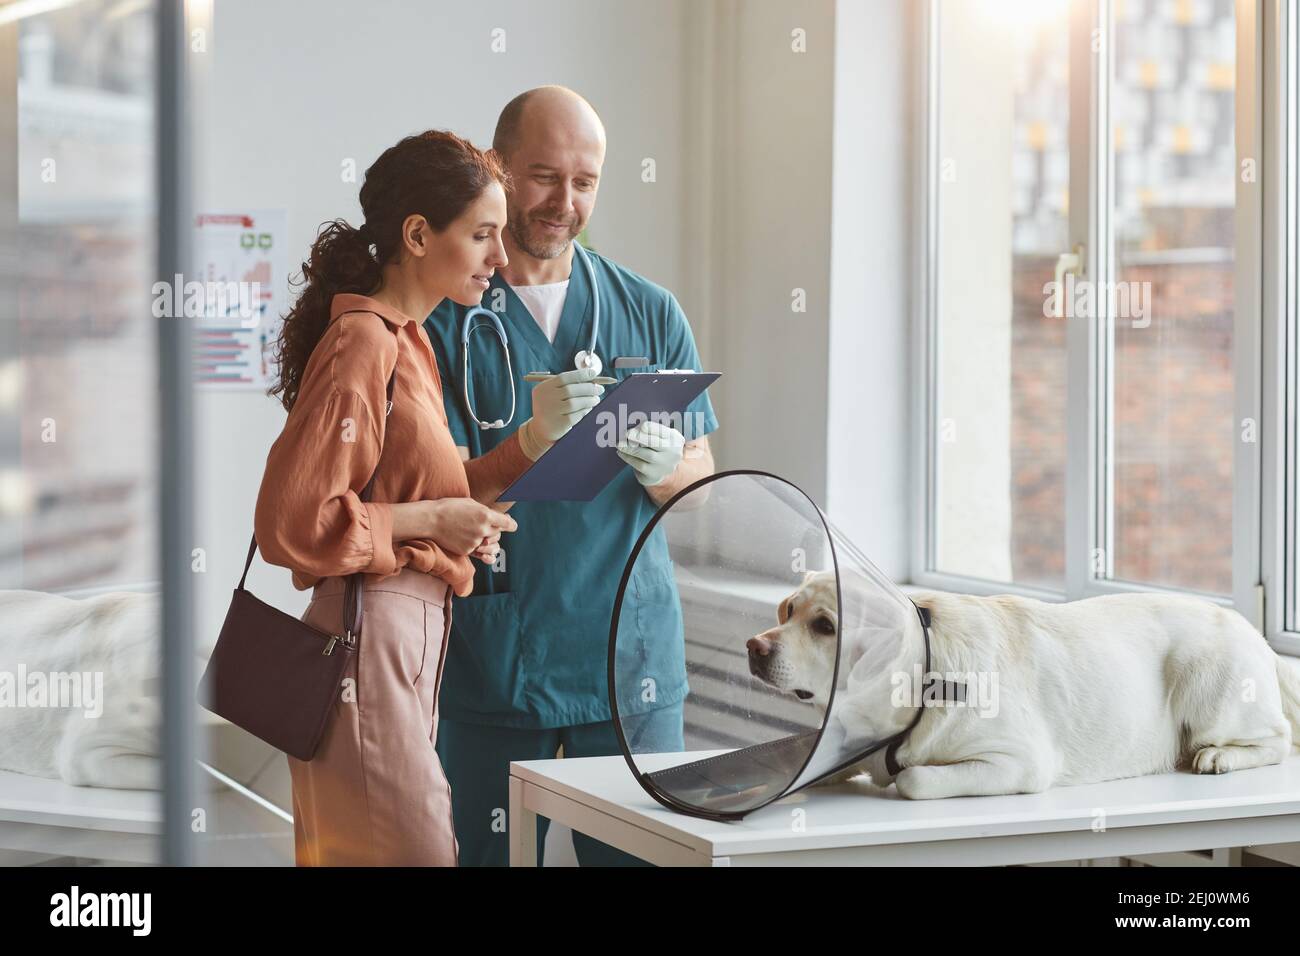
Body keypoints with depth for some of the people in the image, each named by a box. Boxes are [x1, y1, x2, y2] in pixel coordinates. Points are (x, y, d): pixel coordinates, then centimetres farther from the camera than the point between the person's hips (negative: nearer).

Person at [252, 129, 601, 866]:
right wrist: (432, 520, -15)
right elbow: (292, 520, -19)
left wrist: (539, 434, 8)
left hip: (414, 634, 10)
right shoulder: (362, 343, -15)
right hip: (371, 633, -10)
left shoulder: (408, 341, 15)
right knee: (417, 851, -6)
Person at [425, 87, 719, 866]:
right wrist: (533, 444, -29)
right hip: (489, 662, -2)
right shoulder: (444, 315, -2)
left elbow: (702, 476, 7)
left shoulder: (650, 312, 8)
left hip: (630, 655, 2)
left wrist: (665, 466, -17)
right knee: (487, 855, 5)